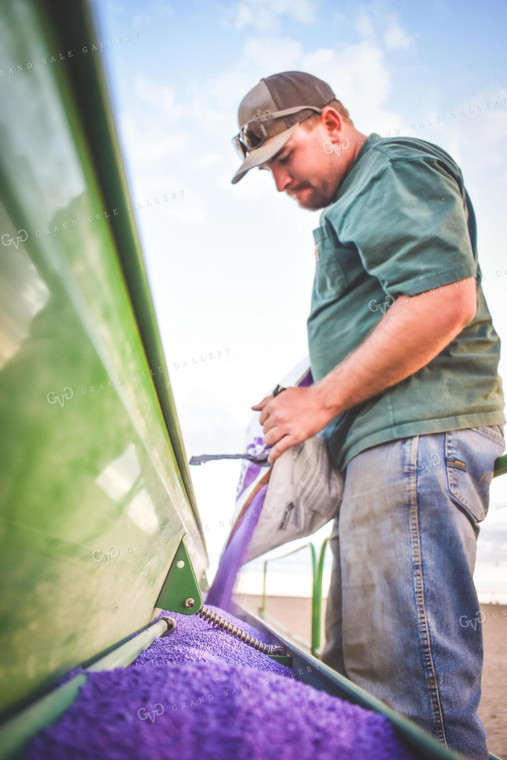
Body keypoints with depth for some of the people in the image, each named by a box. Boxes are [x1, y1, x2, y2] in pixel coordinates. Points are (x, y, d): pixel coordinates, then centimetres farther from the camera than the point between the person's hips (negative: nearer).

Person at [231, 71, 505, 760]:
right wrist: (308, 400, 16)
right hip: (390, 444, 11)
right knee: (355, 670, 13)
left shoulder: (394, 169, -1)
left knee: (406, 679, -10)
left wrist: (322, 400, -13)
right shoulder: (353, 204, 30)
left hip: (415, 433, -11)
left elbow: (445, 301, -17)